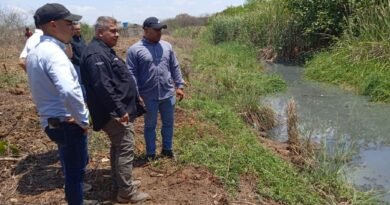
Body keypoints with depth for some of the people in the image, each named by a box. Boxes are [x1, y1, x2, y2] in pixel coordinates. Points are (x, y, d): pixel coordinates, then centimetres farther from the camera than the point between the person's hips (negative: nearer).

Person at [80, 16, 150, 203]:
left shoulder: (104, 50, 16)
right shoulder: (96, 54, -20)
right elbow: (103, 86, -28)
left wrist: (134, 98, 24)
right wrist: (120, 110, -26)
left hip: (117, 110, 11)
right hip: (115, 112, -11)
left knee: (118, 147, 17)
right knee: (125, 149, -6)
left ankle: (119, 184, 30)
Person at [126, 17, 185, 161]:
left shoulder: (166, 46, 6)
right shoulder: (134, 50, -8)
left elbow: (175, 68, 11)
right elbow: (131, 74, -9)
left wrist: (179, 85, 7)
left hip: (168, 94, 4)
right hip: (148, 96, -4)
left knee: (168, 123, 16)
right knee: (150, 125, 11)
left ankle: (167, 149, 34)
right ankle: (150, 153, 26)